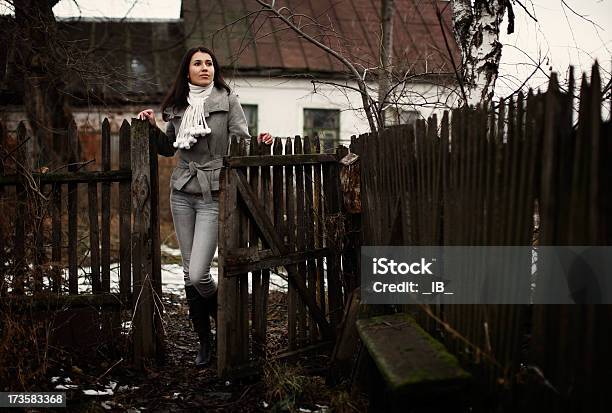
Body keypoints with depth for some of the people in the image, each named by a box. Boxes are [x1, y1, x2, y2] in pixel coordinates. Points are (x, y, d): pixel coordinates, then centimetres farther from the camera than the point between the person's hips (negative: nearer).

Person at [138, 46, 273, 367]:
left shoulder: (227, 100, -1)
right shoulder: (177, 106, 10)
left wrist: (258, 142, -25)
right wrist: (152, 126, 7)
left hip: (213, 195, -5)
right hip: (182, 193, 5)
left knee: (198, 275, -12)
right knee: (189, 273, 9)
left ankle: (223, 316, 20)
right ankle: (204, 340, 24)